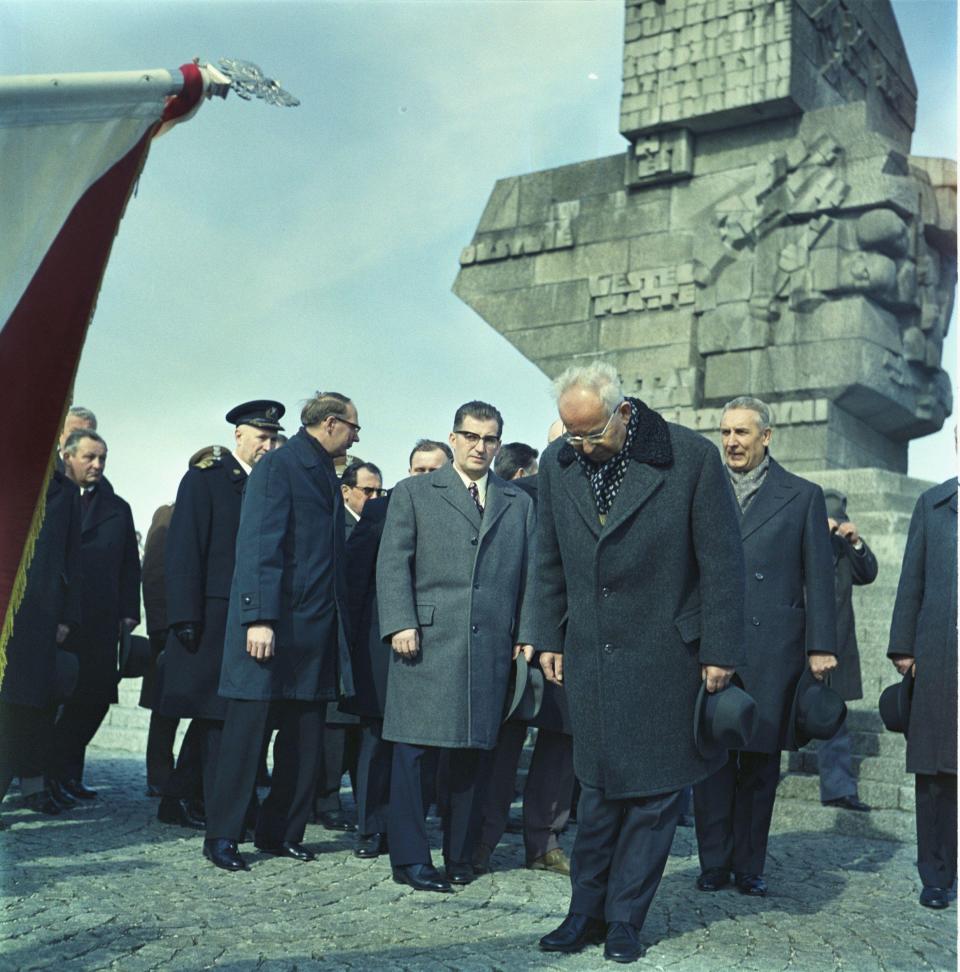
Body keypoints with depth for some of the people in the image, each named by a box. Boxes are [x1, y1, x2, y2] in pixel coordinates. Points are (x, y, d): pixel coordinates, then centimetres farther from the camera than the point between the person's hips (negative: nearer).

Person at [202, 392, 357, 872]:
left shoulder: (325, 474, 16)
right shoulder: (277, 466, -8)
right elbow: (259, 545, -15)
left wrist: (339, 624, 12)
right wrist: (260, 618, -22)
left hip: (316, 629, 8)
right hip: (273, 626, -8)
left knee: (305, 739, 9)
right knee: (246, 729, 0)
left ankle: (281, 832, 20)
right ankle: (222, 835, 10)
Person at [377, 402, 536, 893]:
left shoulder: (519, 503, 17)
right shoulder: (413, 493, 9)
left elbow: (529, 573, 15)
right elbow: (393, 563, 2)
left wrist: (526, 633, 4)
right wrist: (401, 624, -9)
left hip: (491, 646, 3)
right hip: (427, 641, -2)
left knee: (472, 751, 7)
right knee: (414, 748, -2)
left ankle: (459, 853, 18)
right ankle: (409, 857, 6)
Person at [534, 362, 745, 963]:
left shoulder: (692, 457, -12)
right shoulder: (557, 464, 2)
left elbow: (722, 561, -8)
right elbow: (550, 560, 12)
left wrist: (720, 652, -8)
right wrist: (550, 639, 11)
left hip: (664, 657, -3)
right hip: (591, 655, 3)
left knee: (655, 790, 6)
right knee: (599, 787, 9)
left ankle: (625, 919, 20)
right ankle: (587, 912, 21)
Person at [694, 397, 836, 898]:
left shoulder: (803, 496, 7)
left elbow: (818, 576, 5)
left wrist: (820, 646, -2)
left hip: (772, 648, -1)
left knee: (761, 758, 5)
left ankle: (749, 866, 16)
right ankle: (714, 864, 13)